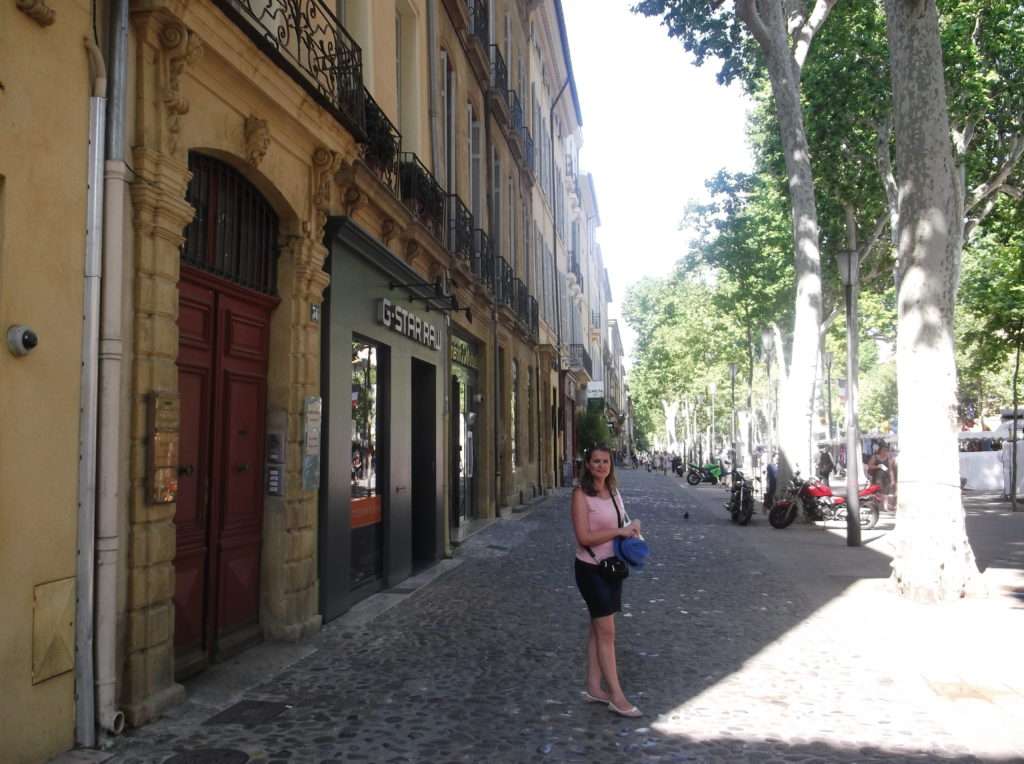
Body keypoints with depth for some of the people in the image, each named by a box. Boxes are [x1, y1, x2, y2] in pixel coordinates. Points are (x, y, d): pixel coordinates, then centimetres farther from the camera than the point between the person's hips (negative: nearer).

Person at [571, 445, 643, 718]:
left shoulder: (614, 493, 9)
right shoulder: (581, 494, -13)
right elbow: (584, 537, -19)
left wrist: (632, 529, 0)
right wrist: (619, 531, -18)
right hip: (591, 569, -7)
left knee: (597, 628, 13)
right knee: (606, 631, -4)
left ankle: (593, 687, 21)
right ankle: (616, 695, 2)